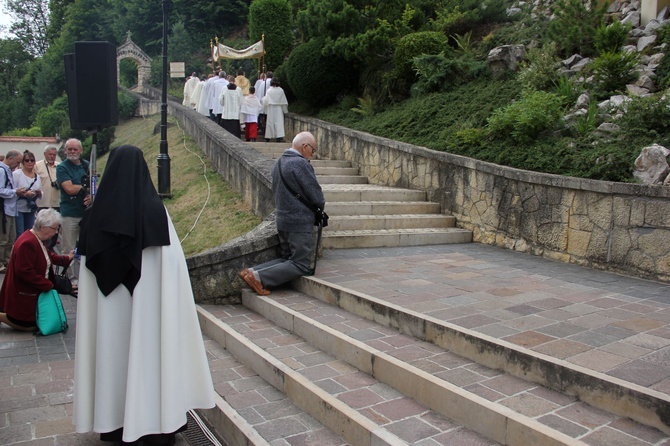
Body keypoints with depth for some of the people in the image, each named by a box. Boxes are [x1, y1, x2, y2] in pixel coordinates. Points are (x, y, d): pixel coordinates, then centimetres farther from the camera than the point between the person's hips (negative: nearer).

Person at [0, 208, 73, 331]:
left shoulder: (38, 239, 6)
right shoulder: (27, 243, -28)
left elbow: (49, 256, 18)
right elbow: (25, 271, -30)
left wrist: (67, 258, 3)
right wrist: (48, 285, -23)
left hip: (33, 292, 10)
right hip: (22, 296, -10)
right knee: (30, 326, 0)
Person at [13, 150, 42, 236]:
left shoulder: (37, 176, 11)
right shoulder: (16, 174, -6)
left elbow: (40, 196, 16)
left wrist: (39, 193, -5)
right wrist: (24, 194, -25)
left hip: (31, 210, 6)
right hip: (18, 209, -5)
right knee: (20, 235, -7)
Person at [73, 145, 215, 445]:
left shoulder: (97, 213, -4)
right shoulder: (155, 210, -12)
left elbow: (87, 267, 2)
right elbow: (171, 261, -12)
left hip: (108, 308, 3)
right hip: (148, 303, -3)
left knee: (113, 351, 15)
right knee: (149, 351, 7)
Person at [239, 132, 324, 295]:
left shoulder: (279, 162, 12)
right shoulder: (301, 164, -17)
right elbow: (317, 196, -16)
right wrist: (321, 203, 9)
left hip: (282, 220, 9)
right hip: (300, 222, -9)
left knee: (287, 258, 19)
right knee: (302, 265, -1)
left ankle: (252, 270, 2)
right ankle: (259, 277, -14)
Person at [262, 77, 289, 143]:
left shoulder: (269, 91, -8)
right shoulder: (281, 91, -4)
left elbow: (266, 101, -4)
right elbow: (284, 101, 1)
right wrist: (285, 110, 11)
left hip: (271, 109, 0)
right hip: (279, 109, 0)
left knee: (270, 122, 7)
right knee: (279, 122, 0)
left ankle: (268, 137, 11)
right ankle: (279, 136, -12)